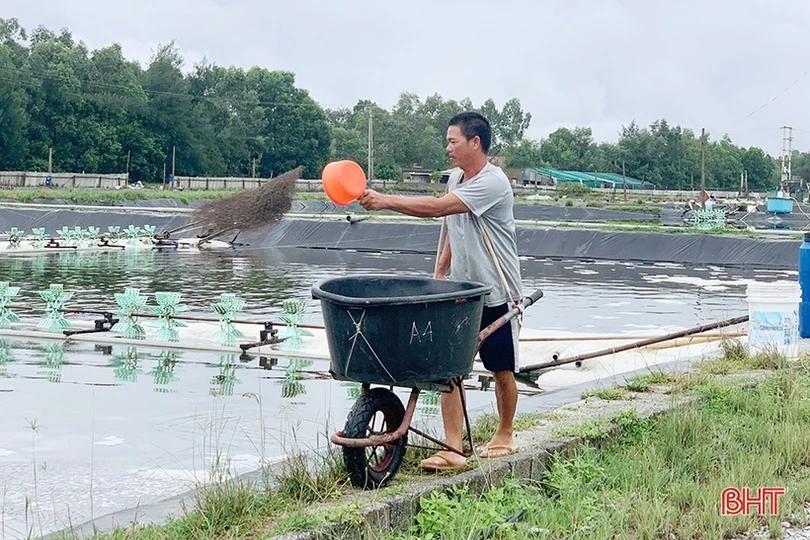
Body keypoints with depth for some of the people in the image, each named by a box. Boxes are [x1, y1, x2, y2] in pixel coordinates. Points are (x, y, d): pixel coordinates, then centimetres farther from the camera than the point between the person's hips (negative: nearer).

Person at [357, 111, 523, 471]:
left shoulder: (493, 184, -20)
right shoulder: (456, 180, 8)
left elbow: (435, 208, -29)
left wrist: (384, 201, -29)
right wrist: (439, 274, 17)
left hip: (497, 295, -7)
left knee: (502, 370, 8)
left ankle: (504, 436, 30)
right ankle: (452, 450, -6)